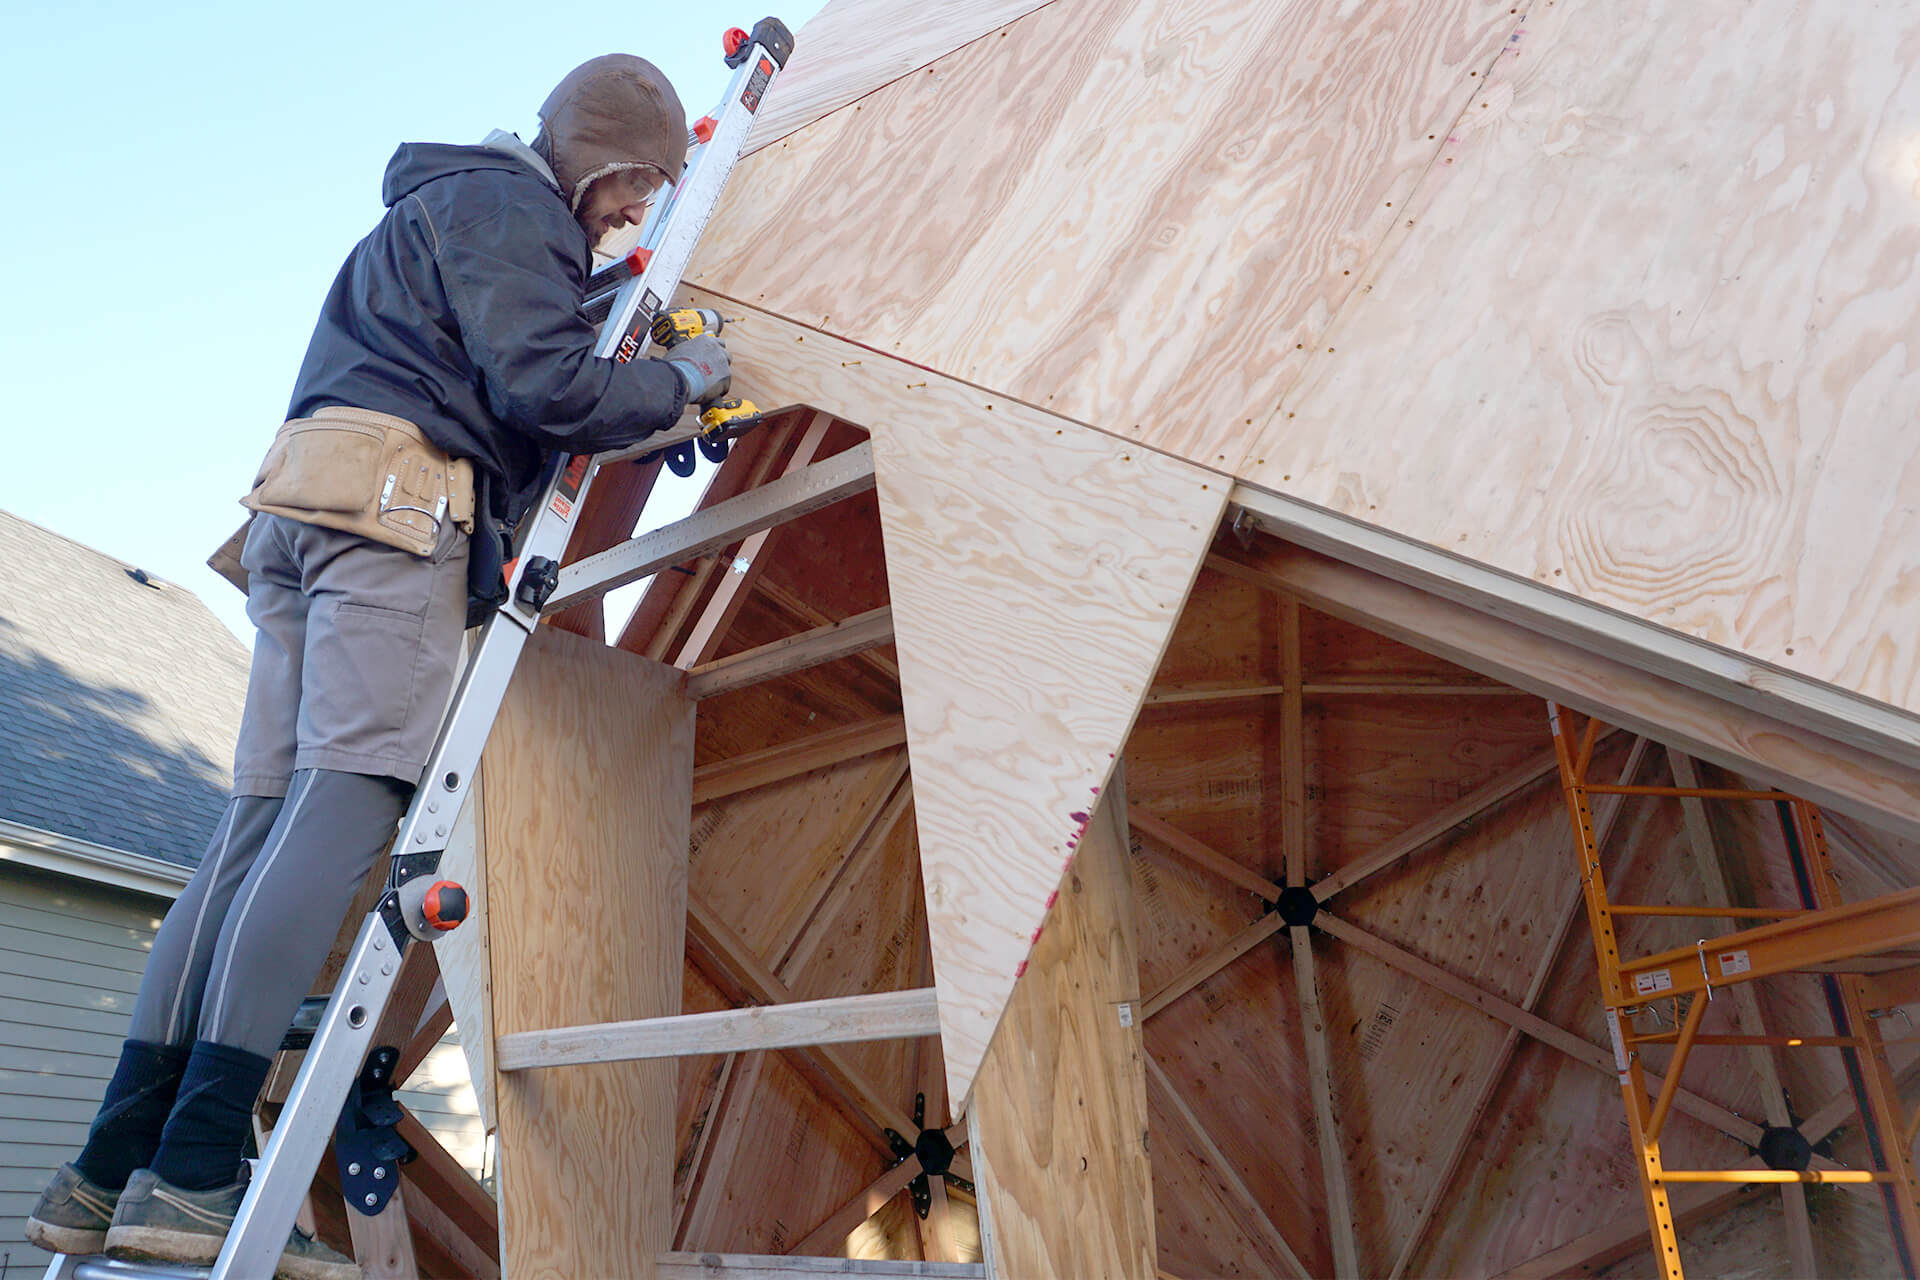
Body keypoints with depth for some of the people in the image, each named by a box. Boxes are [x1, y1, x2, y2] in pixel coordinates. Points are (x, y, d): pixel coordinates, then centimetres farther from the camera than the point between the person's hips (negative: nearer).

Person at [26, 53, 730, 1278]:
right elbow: (547, 389, -12)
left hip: (306, 511, 10)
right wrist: (682, 381, 2)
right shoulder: (504, 206, 0)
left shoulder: (448, 206, 32)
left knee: (265, 823, 1)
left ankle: (110, 1173, 1)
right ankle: (191, 1175, -19)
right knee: (342, 811, -16)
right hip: (393, 505, -10)